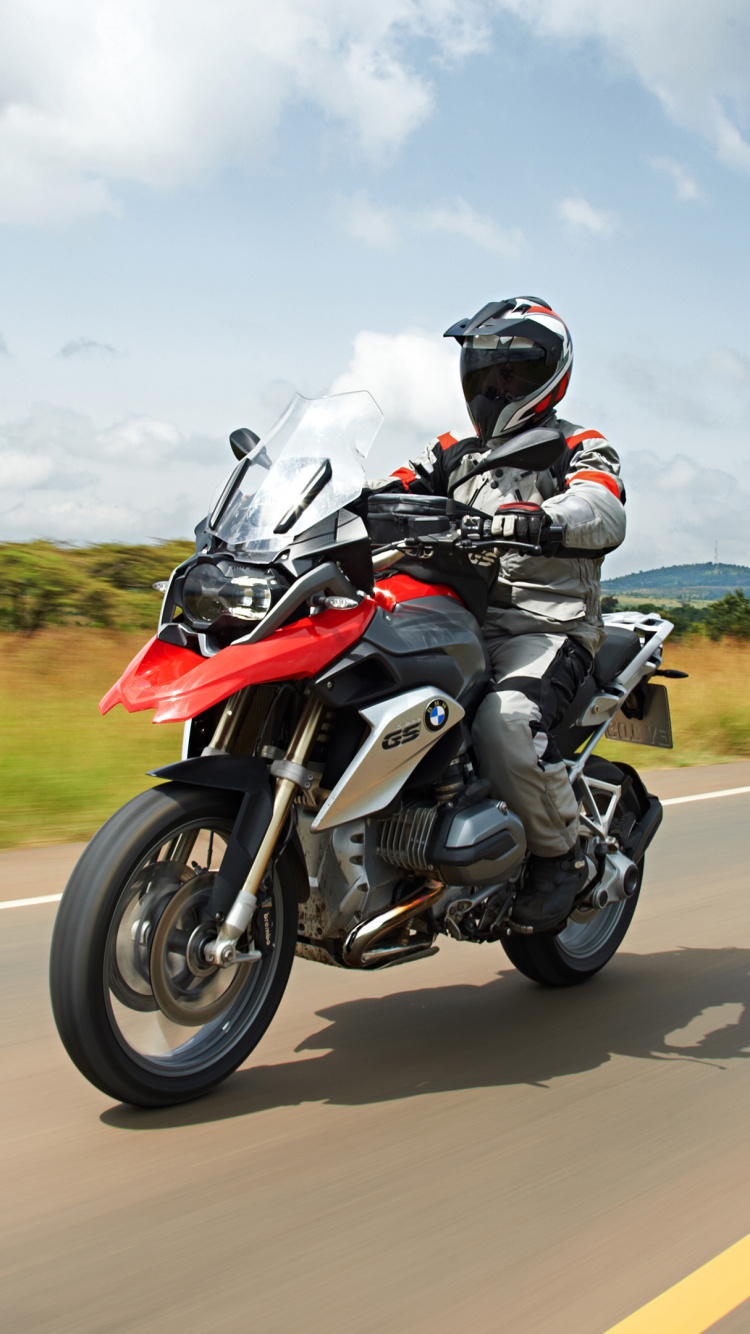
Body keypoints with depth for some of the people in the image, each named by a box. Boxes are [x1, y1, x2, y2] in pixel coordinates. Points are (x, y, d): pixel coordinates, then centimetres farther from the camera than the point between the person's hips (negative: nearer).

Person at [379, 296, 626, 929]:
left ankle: (560, 853, -11)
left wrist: (535, 518, -38)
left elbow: (603, 512, -16)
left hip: (547, 625, -6)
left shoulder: (580, 448, 6)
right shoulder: (455, 455, 24)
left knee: (505, 721, -34)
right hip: (457, 620, 6)